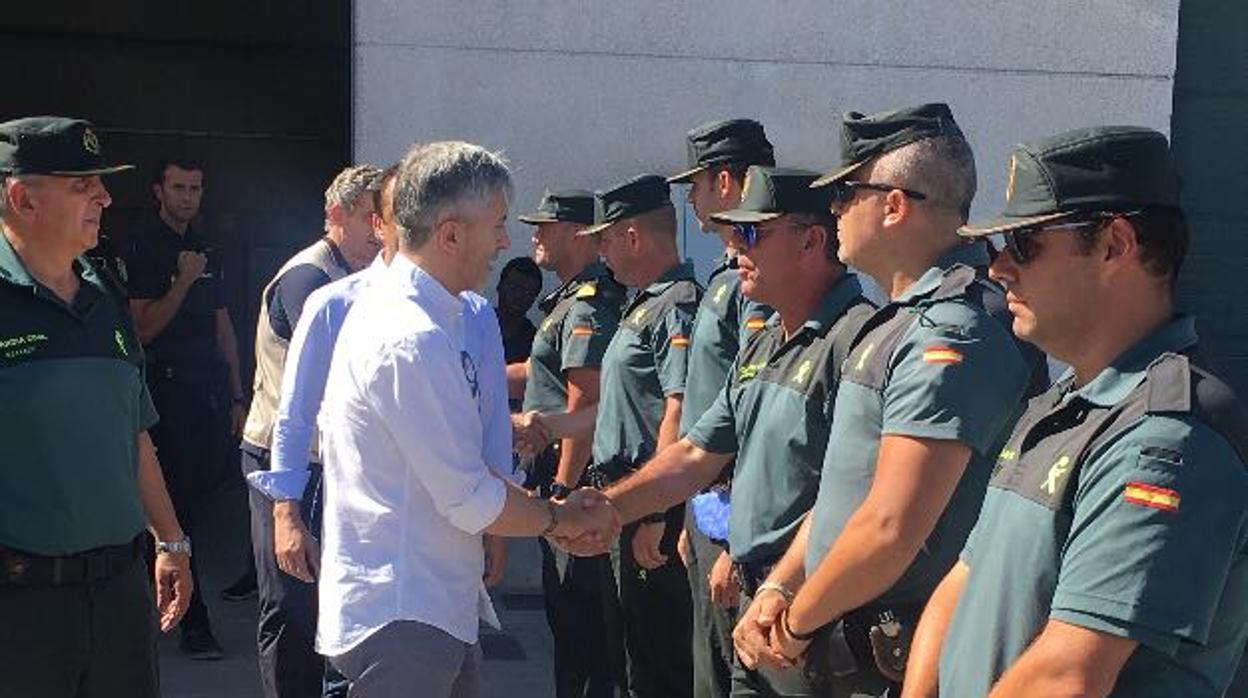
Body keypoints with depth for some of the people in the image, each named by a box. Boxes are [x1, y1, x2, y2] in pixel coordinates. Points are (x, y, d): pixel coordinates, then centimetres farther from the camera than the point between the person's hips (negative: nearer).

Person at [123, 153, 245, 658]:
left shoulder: (206, 251, 17)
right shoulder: (143, 248, -3)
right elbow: (142, 329, -10)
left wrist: (236, 395, 15)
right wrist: (184, 281, -18)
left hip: (211, 388, 6)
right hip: (169, 387, -6)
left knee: (207, 483, 7)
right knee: (180, 497, -5)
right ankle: (194, 624, 0)